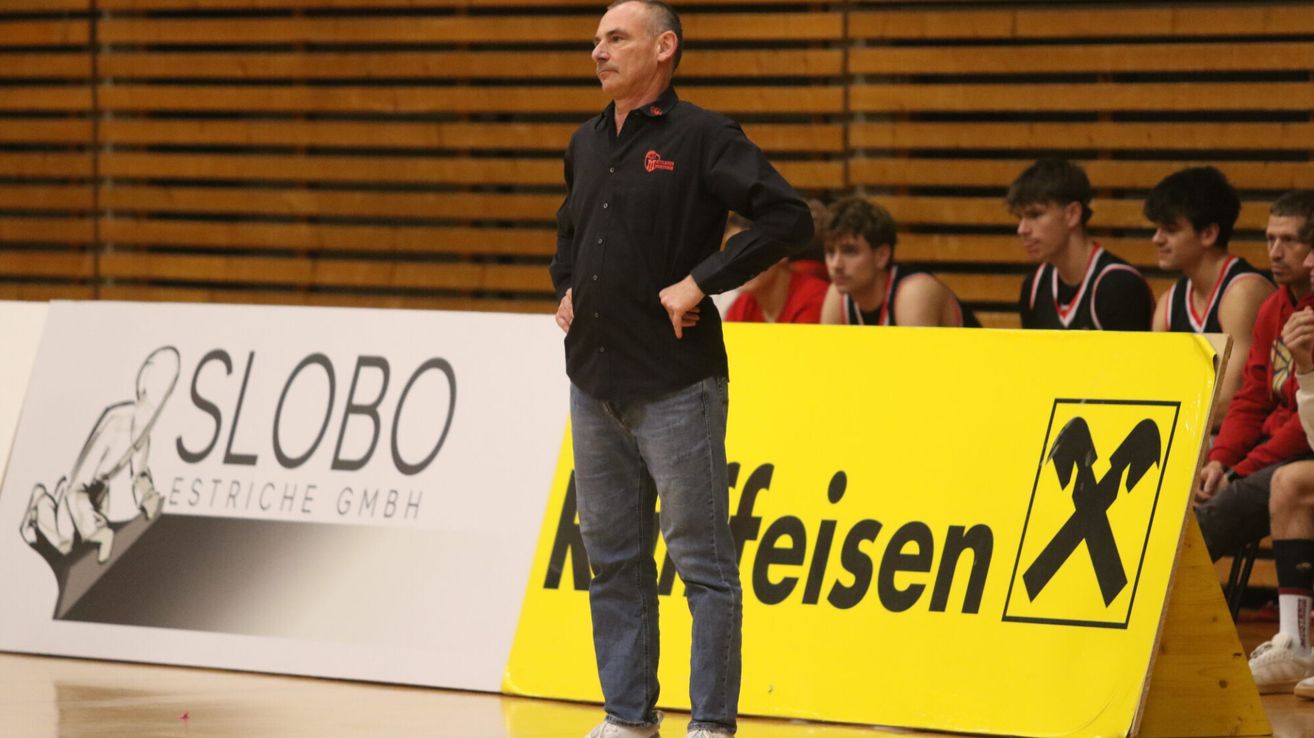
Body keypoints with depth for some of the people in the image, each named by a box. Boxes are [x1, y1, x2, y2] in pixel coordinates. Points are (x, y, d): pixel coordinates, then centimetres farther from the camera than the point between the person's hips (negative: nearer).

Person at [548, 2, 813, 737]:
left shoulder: (701, 137, -8)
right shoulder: (587, 144, 14)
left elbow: (788, 218, -16)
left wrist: (699, 282, -18)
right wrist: (567, 289, 16)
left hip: (675, 384, -7)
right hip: (595, 381, 7)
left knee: (702, 559, -2)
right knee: (613, 559, 11)